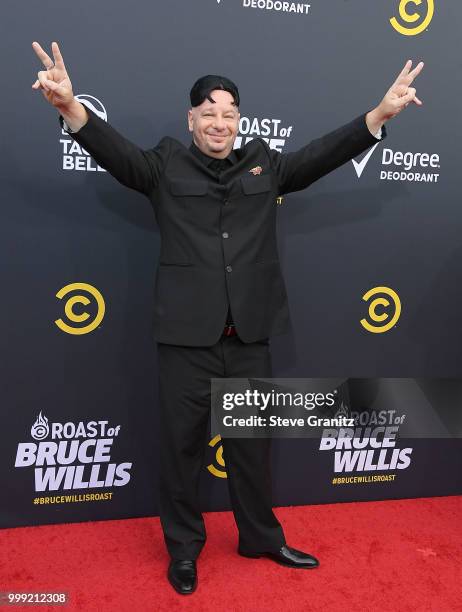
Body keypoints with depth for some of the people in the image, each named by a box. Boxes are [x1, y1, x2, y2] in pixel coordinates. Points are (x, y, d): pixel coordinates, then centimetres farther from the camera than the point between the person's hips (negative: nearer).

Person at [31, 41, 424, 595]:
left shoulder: (266, 165, 12)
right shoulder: (165, 165, 4)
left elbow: (324, 153, 7)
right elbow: (112, 149, -10)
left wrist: (381, 112, -4)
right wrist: (68, 105, -29)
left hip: (249, 336, 3)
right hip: (186, 335, -2)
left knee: (252, 443, 16)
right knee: (182, 444, 8)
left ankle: (261, 537, 36)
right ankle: (183, 547, 29)